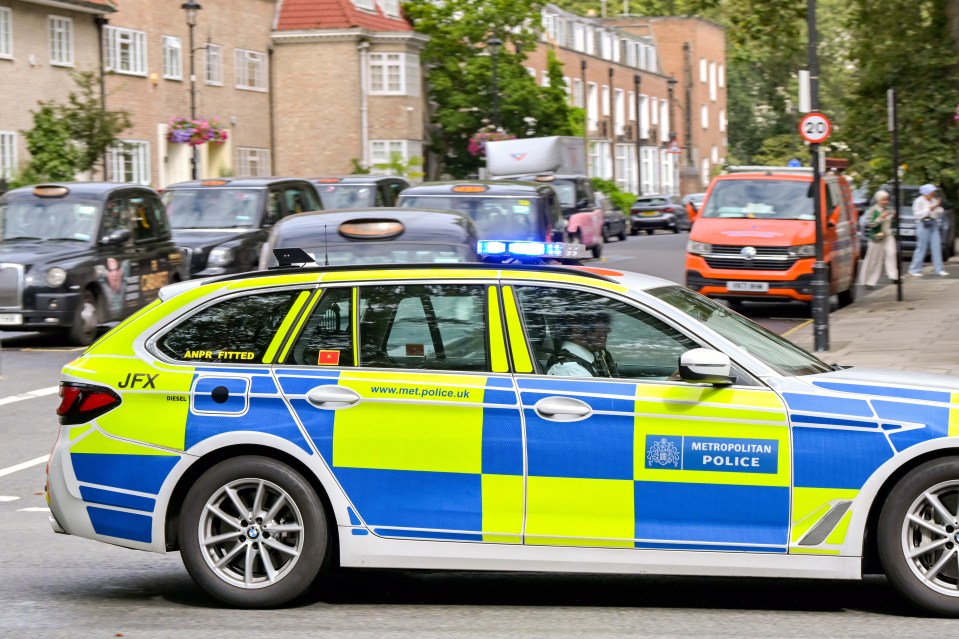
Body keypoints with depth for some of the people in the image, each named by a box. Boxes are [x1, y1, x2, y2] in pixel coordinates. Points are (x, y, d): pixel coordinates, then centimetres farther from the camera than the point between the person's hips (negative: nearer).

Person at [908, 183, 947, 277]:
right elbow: (917, 215, -14)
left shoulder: (934, 200, 13)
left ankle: (939, 269, 3)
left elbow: (939, 214, 17)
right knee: (921, 248, -6)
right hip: (923, 225, -6)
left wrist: (938, 207, -3)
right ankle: (914, 269, 2)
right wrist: (930, 209, -16)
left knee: (937, 247, 1)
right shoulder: (919, 201, -5)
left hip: (934, 225, 6)